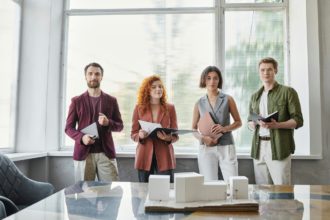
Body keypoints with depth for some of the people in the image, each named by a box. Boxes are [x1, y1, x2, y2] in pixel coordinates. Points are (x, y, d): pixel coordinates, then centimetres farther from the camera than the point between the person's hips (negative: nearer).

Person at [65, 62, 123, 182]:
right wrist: (81, 137, -15)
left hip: (106, 153, 1)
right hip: (83, 153, 0)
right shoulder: (77, 101, 7)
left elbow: (120, 125, 10)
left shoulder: (111, 100, 9)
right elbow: (68, 127, 5)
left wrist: (108, 123, -12)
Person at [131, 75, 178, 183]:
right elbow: (133, 134, 8)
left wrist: (169, 138, -16)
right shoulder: (139, 108, 5)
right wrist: (140, 135, -14)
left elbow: (175, 135, 6)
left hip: (164, 157, 0)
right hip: (145, 157, 0)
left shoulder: (170, 108, 6)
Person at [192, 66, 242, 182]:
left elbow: (238, 122, 8)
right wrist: (202, 138, -10)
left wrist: (225, 128, -10)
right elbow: (193, 128, 10)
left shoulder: (228, 99, 3)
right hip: (206, 148, 1)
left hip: (226, 147, -1)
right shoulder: (199, 103, 6)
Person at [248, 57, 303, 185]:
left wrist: (277, 125, -20)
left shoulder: (288, 92, 1)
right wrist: (254, 123, -4)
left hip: (279, 147, -4)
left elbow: (298, 120, -3)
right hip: (258, 147, 5)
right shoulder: (255, 96, 17)